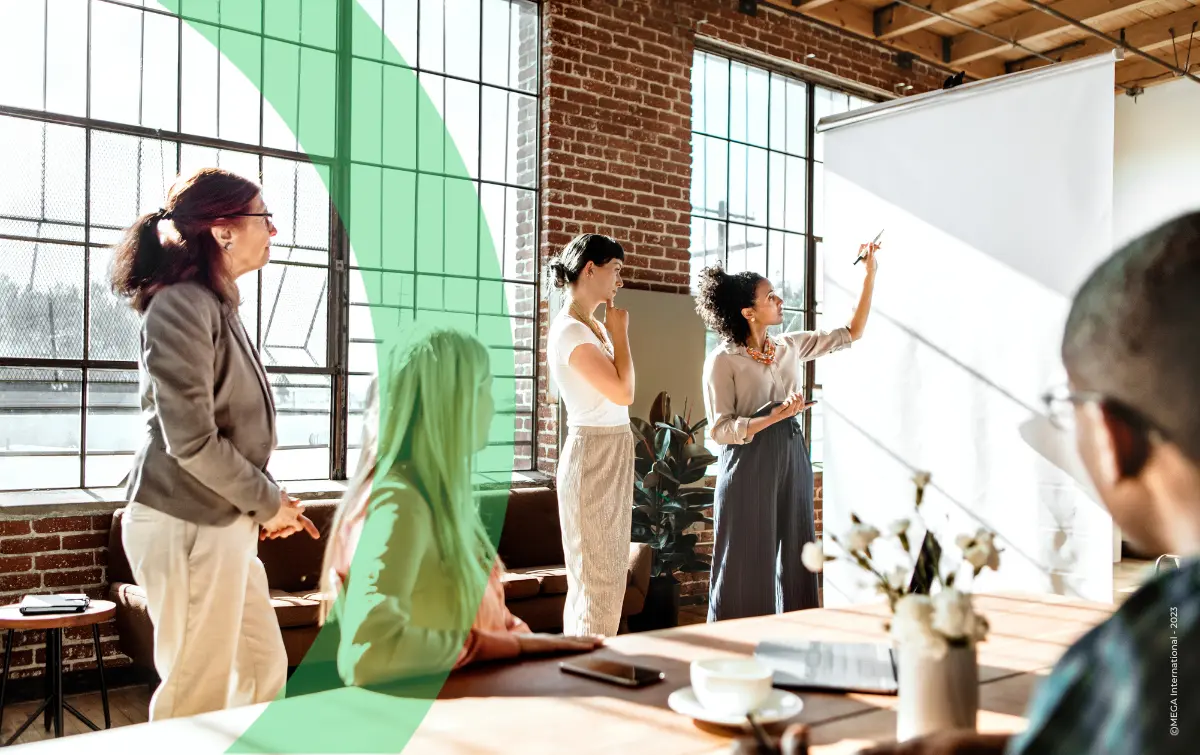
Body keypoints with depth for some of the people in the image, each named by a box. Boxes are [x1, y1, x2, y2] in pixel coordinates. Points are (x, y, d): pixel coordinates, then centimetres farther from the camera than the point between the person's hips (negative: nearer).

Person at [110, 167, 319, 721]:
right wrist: (268, 503, -10)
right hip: (186, 525, -9)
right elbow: (191, 439, -21)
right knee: (200, 696, 1)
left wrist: (270, 499, 8)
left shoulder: (218, 306, 13)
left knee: (264, 668, 15)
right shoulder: (180, 305, -15)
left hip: (224, 522, 9)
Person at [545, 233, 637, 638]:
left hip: (613, 456, 10)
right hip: (593, 456, -10)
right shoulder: (569, 331, -16)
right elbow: (623, 392, -19)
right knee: (598, 580, -5)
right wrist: (620, 332, -11)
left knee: (607, 577, 14)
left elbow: (619, 390, 15)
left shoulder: (593, 327, 13)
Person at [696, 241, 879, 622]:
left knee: (794, 561, 10)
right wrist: (774, 416, -24)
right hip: (749, 467, -6)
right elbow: (721, 430, -13)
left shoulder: (790, 346, 9)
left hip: (792, 462, 6)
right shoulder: (723, 360, -8)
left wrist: (869, 276, 10)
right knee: (748, 569, -1)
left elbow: (851, 333, 16)